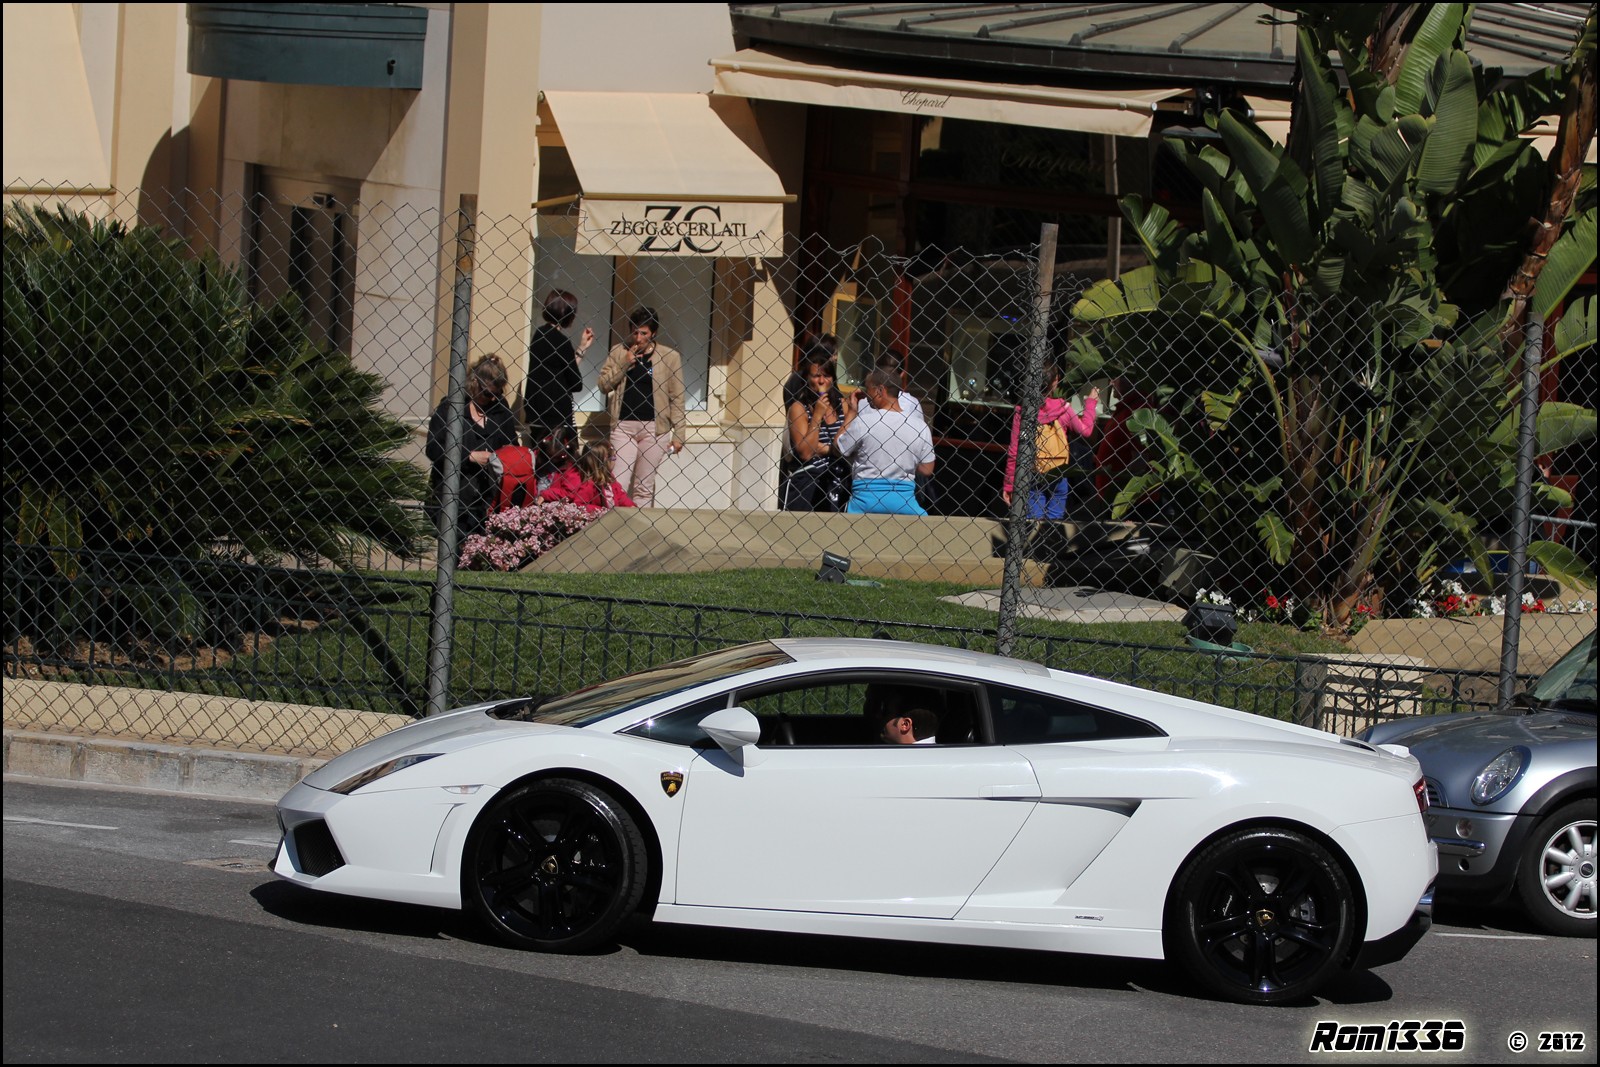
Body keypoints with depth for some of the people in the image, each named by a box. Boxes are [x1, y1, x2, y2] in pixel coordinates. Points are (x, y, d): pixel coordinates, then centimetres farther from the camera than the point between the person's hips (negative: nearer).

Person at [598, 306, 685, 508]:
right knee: (618, 484, -7)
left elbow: (677, 398, 3)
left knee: (644, 487, 3)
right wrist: (624, 364, -7)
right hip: (623, 425, 1)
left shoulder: (670, 357, 2)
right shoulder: (619, 352, 8)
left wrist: (677, 434, -1)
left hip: (654, 428, -1)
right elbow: (604, 385, 5)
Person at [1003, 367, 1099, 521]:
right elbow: (1085, 430, 8)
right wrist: (1090, 403, 22)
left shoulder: (1022, 411, -9)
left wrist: (1008, 485, -1)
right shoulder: (1062, 408, -8)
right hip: (1057, 476, 0)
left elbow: (1013, 452, -7)